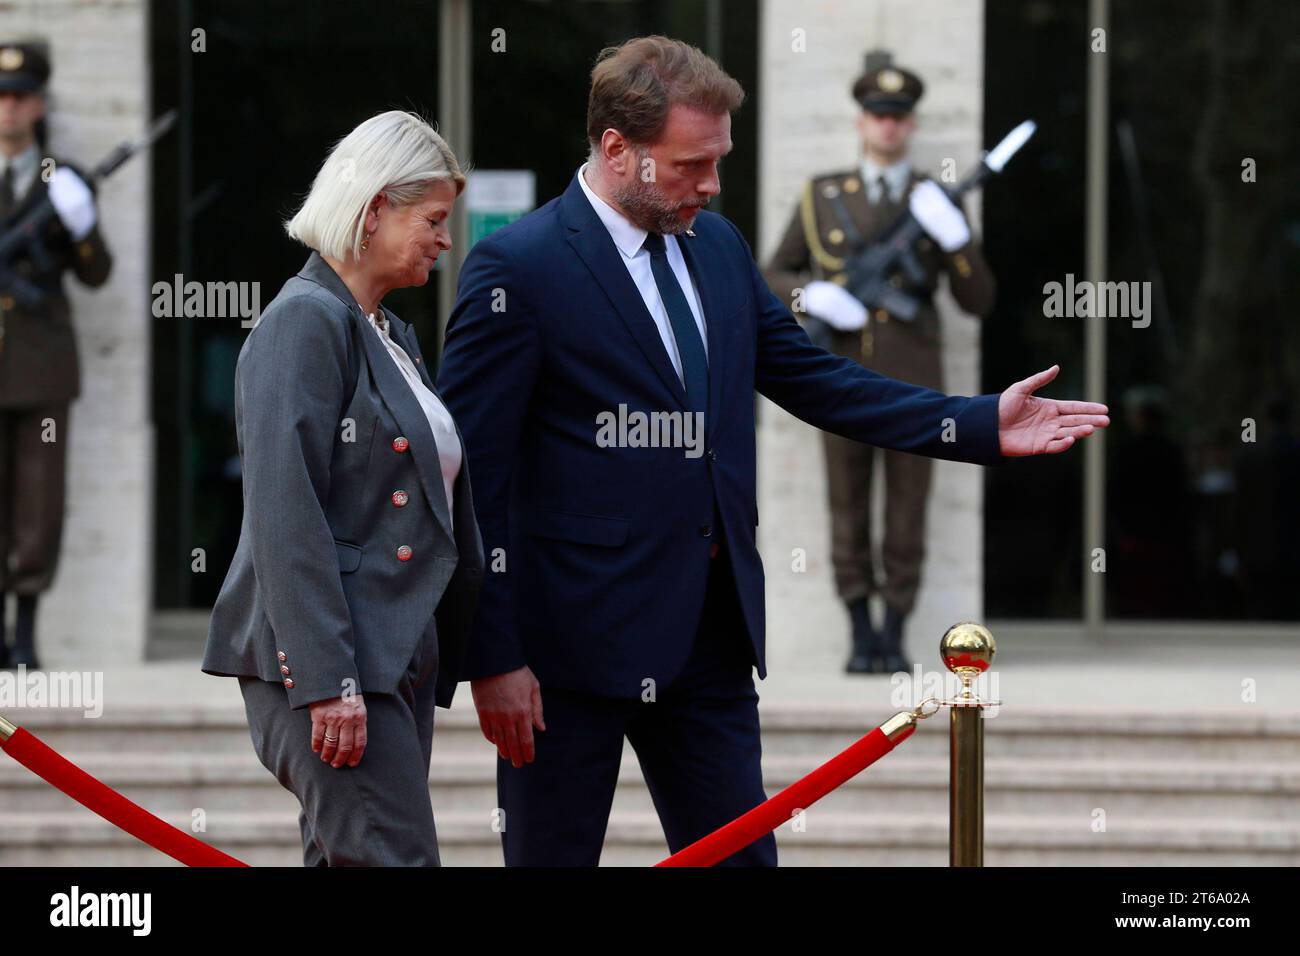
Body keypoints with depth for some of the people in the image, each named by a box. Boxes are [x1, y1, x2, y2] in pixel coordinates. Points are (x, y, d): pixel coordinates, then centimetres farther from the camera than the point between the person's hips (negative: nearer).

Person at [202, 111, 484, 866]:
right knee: (395, 856, -16)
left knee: (346, 863, 8)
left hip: (399, 656, 9)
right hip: (325, 662, -9)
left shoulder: (394, 336, 20)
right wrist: (328, 681, -22)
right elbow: (286, 515, -17)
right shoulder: (306, 321, -10)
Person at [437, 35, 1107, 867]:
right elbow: (472, 477, -13)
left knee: (740, 857, 10)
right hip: (574, 641, -7)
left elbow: (815, 380, 17)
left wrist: (984, 426, 9)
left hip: (710, 634, 7)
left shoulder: (718, 247, 10)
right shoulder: (517, 269, -12)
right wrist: (493, 658, -16)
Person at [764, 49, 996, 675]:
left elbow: (978, 301, 2)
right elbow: (773, 278, 11)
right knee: (849, 517, 2)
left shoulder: (935, 202, 6)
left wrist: (953, 235, -14)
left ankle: (894, 640, 8)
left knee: (907, 518, 1)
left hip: (912, 382, 0)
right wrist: (812, 296, -10)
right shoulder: (822, 197, 8)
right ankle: (861, 639, 9)